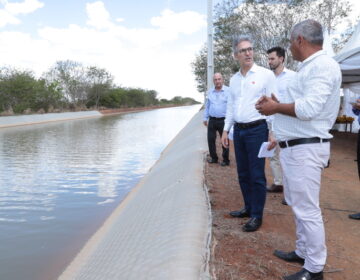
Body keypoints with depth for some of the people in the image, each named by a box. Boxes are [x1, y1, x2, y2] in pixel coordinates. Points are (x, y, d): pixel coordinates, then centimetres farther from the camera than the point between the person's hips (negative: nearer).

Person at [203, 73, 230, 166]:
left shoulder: (228, 91, -5)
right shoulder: (210, 92, 10)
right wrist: (205, 118, 15)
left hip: (223, 120, -4)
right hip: (212, 120, 4)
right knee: (210, 139, 7)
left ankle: (225, 160, 16)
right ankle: (214, 158, 23)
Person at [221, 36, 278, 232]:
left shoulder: (266, 75, -5)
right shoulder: (234, 79, 13)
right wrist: (226, 130, 13)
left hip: (257, 129, -6)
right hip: (238, 130, 6)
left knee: (256, 175, -1)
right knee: (243, 174, 13)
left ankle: (257, 215, 10)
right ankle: (248, 208, 28)